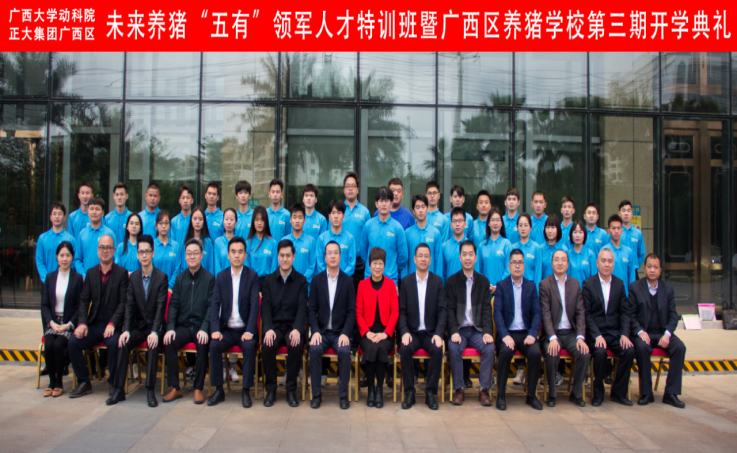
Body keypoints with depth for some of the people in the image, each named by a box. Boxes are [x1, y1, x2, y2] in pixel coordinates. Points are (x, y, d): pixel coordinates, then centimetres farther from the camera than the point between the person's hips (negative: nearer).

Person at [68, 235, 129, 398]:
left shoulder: (122, 273, 0)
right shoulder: (91, 273, 13)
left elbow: (123, 302, -7)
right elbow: (84, 300, 6)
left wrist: (112, 323, -20)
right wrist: (82, 322, -10)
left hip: (113, 326, -4)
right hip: (94, 324, 4)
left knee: (114, 343, -33)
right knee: (73, 342, -19)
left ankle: (114, 383, -11)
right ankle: (84, 383, -1)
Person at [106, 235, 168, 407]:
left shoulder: (161, 278, -4)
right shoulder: (133, 277, 8)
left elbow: (161, 307, -12)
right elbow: (129, 305, 0)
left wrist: (155, 331, -25)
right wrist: (126, 330, -14)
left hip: (154, 326, -3)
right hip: (138, 326, 4)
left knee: (153, 345, -31)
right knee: (123, 344, -23)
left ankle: (150, 391, -27)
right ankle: (119, 389, -16)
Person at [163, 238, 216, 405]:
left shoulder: (209, 278, 1)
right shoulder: (180, 279, 12)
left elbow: (211, 306, -6)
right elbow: (173, 305, 6)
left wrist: (204, 329, -20)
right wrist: (170, 327, -10)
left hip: (201, 327, -3)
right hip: (183, 326, 3)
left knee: (203, 344, -32)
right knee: (168, 342, -25)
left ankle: (198, 388, -16)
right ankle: (175, 388, -13)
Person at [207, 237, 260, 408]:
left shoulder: (252, 276, 0)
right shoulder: (221, 276, 8)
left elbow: (255, 305, -8)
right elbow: (214, 304, 1)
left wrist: (250, 331, -20)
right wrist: (215, 329, -14)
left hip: (245, 329, -2)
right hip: (226, 329, 2)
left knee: (249, 346, -30)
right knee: (214, 345, -25)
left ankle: (246, 391, -17)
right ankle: (219, 389, -11)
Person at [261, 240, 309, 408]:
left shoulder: (301, 280, 7)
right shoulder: (269, 280, 11)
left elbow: (302, 308, -3)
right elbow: (265, 307, 2)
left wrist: (297, 329, -21)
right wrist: (268, 329, -16)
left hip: (292, 326, -1)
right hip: (274, 326, 1)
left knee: (295, 346, -32)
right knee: (268, 346, -30)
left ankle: (291, 390, -14)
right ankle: (270, 389, -12)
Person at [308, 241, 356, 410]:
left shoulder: (348, 281, 5)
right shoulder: (317, 280, 7)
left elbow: (352, 311, 0)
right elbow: (311, 309, 3)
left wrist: (345, 333, -14)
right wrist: (315, 331, -12)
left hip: (340, 332, -1)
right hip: (321, 331, 1)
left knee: (345, 351, -29)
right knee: (314, 349, -28)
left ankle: (343, 394, -13)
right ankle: (316, 394, -14)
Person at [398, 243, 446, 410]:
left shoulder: (437, 281, 5)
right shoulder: (406, 281, 6)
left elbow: (442, 311, -1)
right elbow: (401, 311, 1)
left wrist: (438, 334, -15)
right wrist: (404, 332, -15)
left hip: (431, 333, 0)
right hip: (412, 332, 0)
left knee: (438, 350, -29)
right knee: (404, 349, -29)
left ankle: (430, 392, -14)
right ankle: (409, 393, -15)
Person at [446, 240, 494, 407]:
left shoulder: (483, 281, 12)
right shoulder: (452, 281, 7)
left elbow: (486, 310, 4)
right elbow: (450, 310, -1)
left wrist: (487, 332, -11)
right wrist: (454, 332, -16)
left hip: (477, 330, 1)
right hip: (459, 329, -1)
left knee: (489, 348, -26)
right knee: (453, 348, -30)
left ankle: (484, 389, -13)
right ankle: (458, 389, -16)